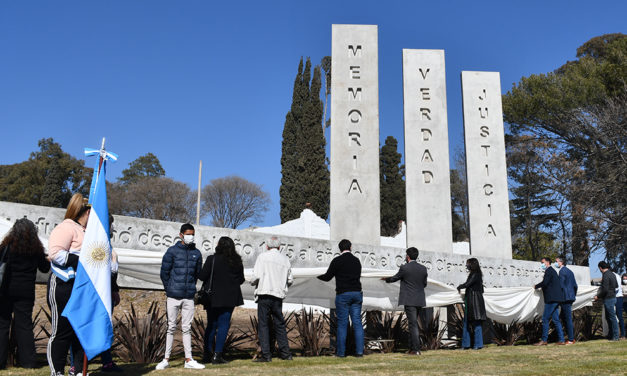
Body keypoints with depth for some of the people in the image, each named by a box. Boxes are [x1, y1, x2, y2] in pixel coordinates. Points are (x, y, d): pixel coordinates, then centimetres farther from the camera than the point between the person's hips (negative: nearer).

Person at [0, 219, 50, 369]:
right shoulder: (36, 248, 1)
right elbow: (45, 268, 10)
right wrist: (45, 256, 26)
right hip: (26, 291, 2)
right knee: (24, 324, 8)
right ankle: (27, 361, 9)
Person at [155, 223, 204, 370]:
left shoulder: (197, 253, 9)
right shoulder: (172, 251, -1)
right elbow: (164, 272, 2)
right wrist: (169, 289, 4)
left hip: (189, 297, 3)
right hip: (173, 296, -3)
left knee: (187, 328, 7)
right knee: (171, 327, 2)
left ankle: (188, 360, 10)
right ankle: (166, 359, 10)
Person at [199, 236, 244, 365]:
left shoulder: (212, 259, -10)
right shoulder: (237, 261, 1)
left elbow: (202, 276, -11)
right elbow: (241, 280, 8)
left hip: (214, 297, -1)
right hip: (230, 298, 1)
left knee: (211, 325, 13)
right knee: (223, 325, 3)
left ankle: (208, 352, 18)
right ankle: (217, 355, -1)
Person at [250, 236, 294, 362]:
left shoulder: (262, 256, -2)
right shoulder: (285, 259, 8)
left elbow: (256, 276, -10)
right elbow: (290, 280, 10)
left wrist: (253, 282, 11)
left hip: (264, 294, -4)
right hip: (279, 295, 4)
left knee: (263, 324, 1)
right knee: (279, 324, 12)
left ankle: (266, 355, -1)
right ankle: (285, 353, 13)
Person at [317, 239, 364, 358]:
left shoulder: (337, 261, -5)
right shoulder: (357, 261, 9)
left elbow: (327, 277, -2)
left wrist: (318, 276, 18)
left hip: (343, 294, -4)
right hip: (357, 293, 4)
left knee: (342, 323, 1)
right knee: (357, 322, 5)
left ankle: (341, 352, 5)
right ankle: (359, 351, 4)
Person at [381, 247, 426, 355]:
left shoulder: (404, 268, -10)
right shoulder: (423, 268, 6)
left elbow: (394, 278, 5)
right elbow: (424, 284, 14)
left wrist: (386, 279, 25)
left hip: (409, 300, -6)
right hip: (419, 301, 6)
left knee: (413, 324, -5)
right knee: (413, 323, 16)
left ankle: (416, 349, -6)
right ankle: (412, 347, 20)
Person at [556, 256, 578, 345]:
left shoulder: (562, 271, -12)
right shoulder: (569, 271, 18)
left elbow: (561, 285, -16)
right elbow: (575, 285, 20)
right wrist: (574, 295, 24)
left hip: (565, 298, -10)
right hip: (570, 298, 10)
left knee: (568, 319, -7)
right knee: (566, 318, 15)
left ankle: (570, 340, -5)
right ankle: (572, 338, 17)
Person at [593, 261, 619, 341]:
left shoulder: (606, 275, -18)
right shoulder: (612, 274, 11)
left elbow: (605, 289, -22)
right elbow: (616, 286, 20)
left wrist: (598, 296, -10)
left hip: (608, 298, -10)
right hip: (613, 297, 10)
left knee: (612, 317, -5)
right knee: (608, 317, 16)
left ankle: (615, 337, -1)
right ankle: (611, 335, 21)